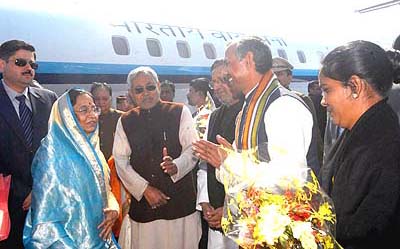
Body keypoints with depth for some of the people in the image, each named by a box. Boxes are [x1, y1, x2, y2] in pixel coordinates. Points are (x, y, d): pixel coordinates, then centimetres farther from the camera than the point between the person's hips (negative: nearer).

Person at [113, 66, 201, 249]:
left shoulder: (180, 112, 3)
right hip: (142, 203, 2)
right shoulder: (125, 122, 9)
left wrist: (176, 166, -23)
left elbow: (192, 149, -3)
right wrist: (145, 188, -6)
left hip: (181, 201, -1)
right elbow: (121, 162, 5)